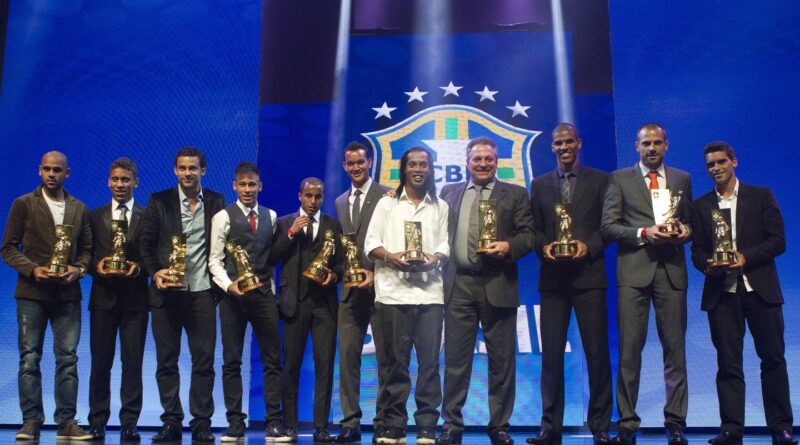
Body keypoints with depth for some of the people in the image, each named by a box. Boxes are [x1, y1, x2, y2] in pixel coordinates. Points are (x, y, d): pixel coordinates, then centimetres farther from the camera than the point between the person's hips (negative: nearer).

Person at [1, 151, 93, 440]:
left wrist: (79, 269, -6)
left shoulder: (80, 209, 12)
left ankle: (67, 422, 6)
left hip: (68, 294, 2)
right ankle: (31, 421, 8)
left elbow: (87, 249, 14)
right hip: (32, 292, -2)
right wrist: (32, 269, -13)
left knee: (68, 358, 1)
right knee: (29, 359, 1)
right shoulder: (23, 205, 4)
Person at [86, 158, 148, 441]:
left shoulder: (148, 216, 5)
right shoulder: (95, 216, 10)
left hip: (135, 298, -1)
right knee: (100, 362, 5)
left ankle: (129, 423, 8)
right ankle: (97, 423, 14)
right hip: (103, 296, 1)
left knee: (133, 362, 2)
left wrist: (139, 266, -16)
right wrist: (96, 266, -12)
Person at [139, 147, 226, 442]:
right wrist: (155, 272, -12)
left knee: (204, 361, 1)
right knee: (166, 361, 5)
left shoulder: (216, 202, 7)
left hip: (202, 293, 0)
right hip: (167, 292, 0)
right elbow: (146, 243, 3)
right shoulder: (159, 201, 5)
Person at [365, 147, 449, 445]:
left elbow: (446, 243, 9)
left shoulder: (440, 207, 18)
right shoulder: (387, 203, 14)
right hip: (393, 292, -1)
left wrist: (435, 258, -13)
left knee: (429, 360, -2)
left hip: (429, 292, 1)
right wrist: (390, 257, -13)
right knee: (393, 361, 0)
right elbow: (371, 242, 6)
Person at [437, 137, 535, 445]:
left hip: (497, 286, -1)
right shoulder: (449, 193, 16)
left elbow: (529, 234, 2)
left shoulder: (515, 194, 9)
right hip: (458, 285, 2)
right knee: (455, 359, 4)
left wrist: (509, 247, -15)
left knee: (502, 360, 4)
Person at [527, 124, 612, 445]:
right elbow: (534, 228, 11)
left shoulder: (600, 180, 7)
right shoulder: (540, 184, 14)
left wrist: (589, 246, -13)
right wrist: (543, 247, -8)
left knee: (597, 352, 0)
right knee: (551, 353, 2)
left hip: (588, 275, -2)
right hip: (553, 277, 2)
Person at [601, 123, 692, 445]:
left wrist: (685, 232, -4)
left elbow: (691, 221, 18)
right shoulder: (620, 178, 8)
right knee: (630, 348, -1)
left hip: (671, 270, 2)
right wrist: (644, 233, -12)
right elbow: (608, 226, 1)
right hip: (633, 270, -2)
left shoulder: (682, 179, 17)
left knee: (675, 348, 3)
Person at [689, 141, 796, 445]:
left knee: (773, 357, 2)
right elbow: (697, 250, 10)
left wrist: (746, 257, -14)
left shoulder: (761, 196, 6)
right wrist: (708, 265, -12)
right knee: (727, 362, 2)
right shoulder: (701, 205, 12)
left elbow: (778, 240, 0)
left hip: (759, 288, -1)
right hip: (721, 292, 1)